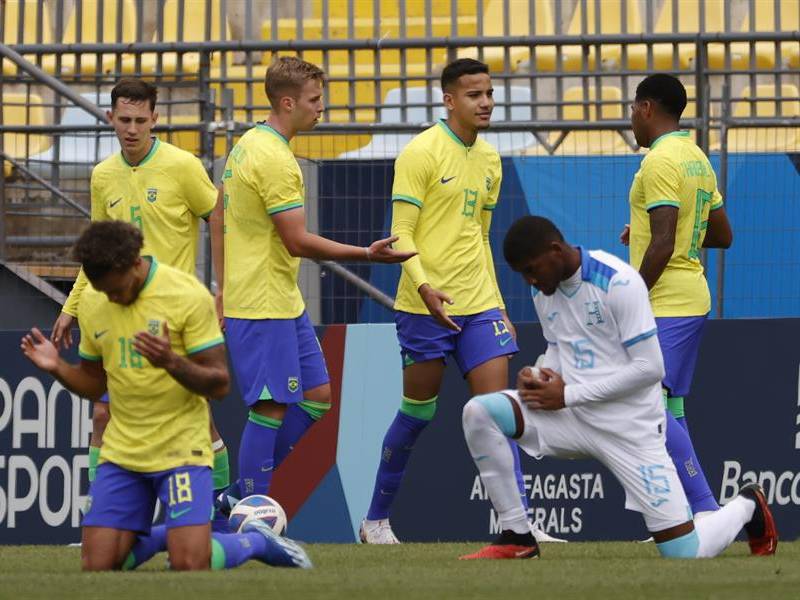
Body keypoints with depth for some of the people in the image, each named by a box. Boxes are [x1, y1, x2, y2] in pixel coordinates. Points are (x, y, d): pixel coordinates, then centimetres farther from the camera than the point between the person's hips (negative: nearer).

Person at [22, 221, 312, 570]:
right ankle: (150, 538, 27)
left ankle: (256, 542, 14)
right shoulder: (92, 303, 4)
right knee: (97, 567, -4)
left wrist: (171, 362, -30)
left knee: (190, 565, -17)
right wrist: (57, 368, -5)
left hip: (181, 446, -5)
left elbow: (218, 384, -12)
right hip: (121, 450, 5)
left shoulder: (188, 295, -12)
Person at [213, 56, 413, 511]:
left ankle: (242, 494, 16)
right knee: (271, 407, -6)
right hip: (264, 306, -10)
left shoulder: (248, 145, 13)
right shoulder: (275, 159, -19)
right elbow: (298, 241, -21)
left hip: (285, 302, 10)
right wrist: (366, 254, -19)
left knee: (317, 396, 11)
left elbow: (220, 221, 20)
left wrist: (226, 284, 23)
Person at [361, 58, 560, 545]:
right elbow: (401, 234, -12)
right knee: (417, 413, 4)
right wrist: (423, 286, -28)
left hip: (479, 305, 5)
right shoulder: (422, 153, -8)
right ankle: (376, 519, 20)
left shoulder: (489, 159, 13)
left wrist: (497, 305, 19)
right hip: (427, 305, -5)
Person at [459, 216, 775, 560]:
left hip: (629, 425, -6)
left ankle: (746, 506, 28)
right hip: (572, 417, 6)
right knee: (478, 413, -17)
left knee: (686, 553, -7)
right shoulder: (543, 290, 4)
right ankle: (517, 540, -9)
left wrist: (568, 395, -19)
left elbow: (650, 368, -20)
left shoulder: (618, 283, -18)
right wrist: (536, 379, -6)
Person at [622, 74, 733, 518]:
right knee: (670, 409, 12)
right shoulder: (696, 158, 16)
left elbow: (662, 244, -21)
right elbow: (722, 235, 23)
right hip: (691, 298, 10)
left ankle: (706, 511, -21)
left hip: (665, 302, -10)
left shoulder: (660, 161, -15)